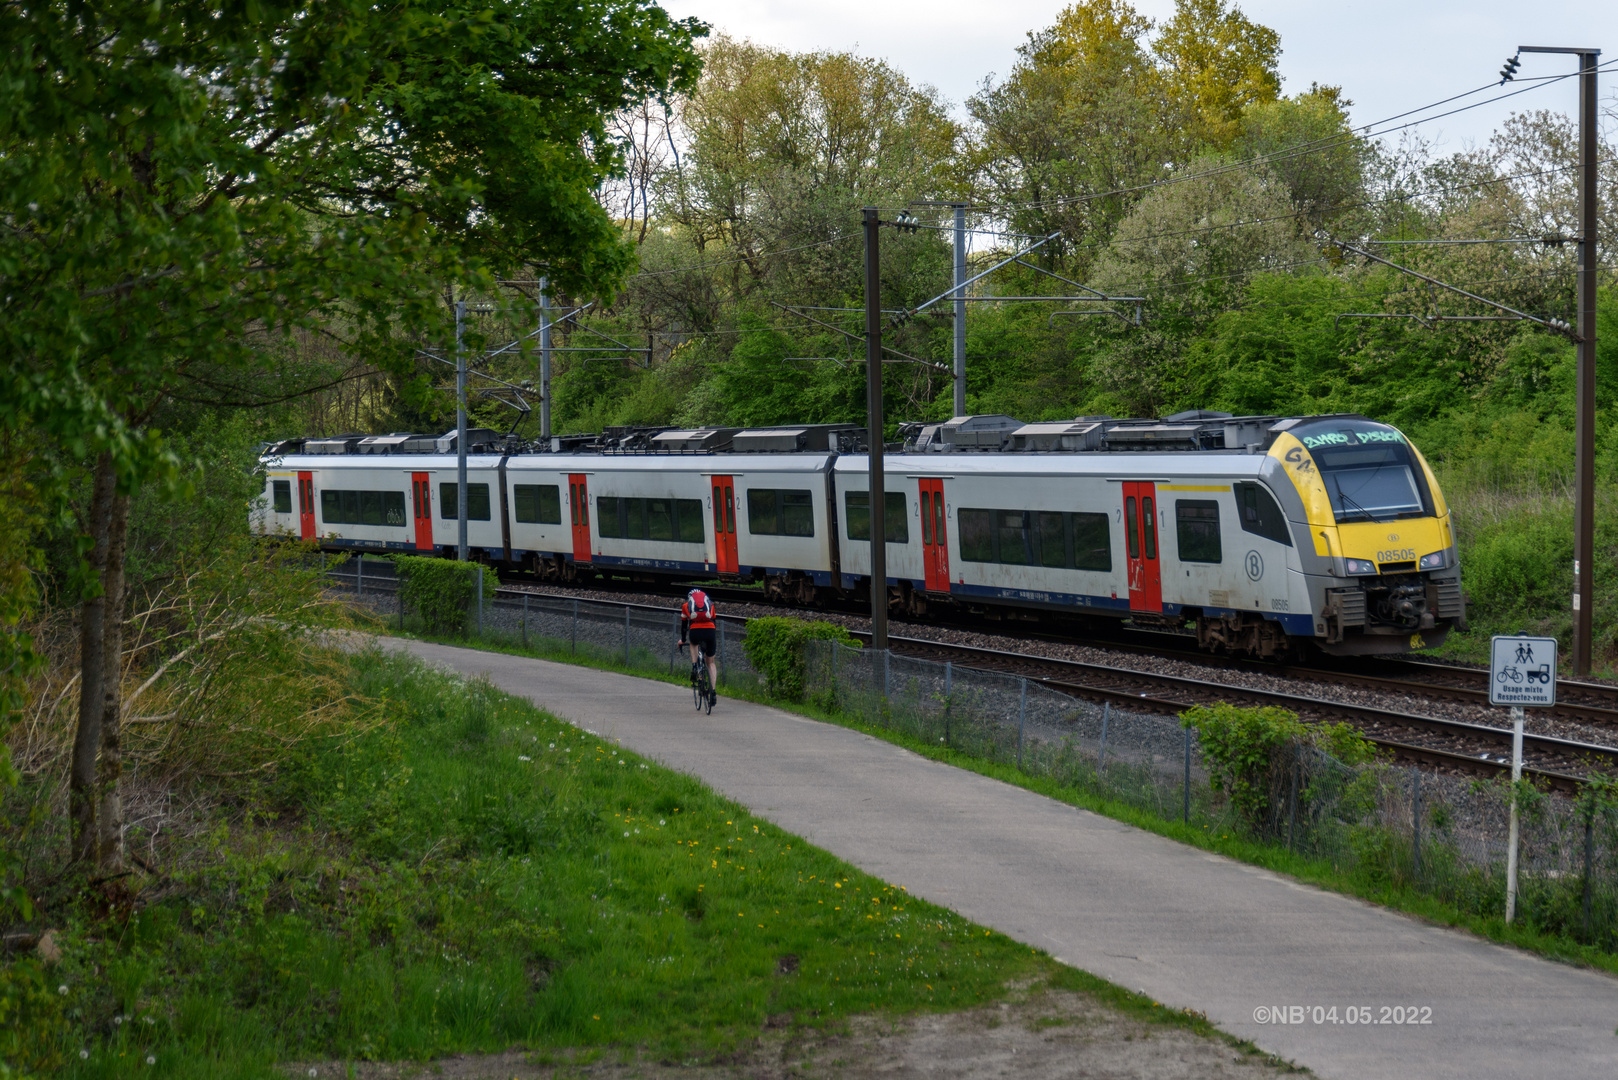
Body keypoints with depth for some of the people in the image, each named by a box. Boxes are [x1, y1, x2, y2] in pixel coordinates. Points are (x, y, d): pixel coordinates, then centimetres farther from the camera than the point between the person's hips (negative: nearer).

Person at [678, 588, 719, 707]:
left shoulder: (685, 606, 25)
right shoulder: (710, 604, 29)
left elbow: (684, 625, 35)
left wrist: (682, 640, 51)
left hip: (695, 632, -1)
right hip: (710, 631, 1)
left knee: (694, 643, 39)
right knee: (711, 662, 17)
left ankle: (694, 666, 16)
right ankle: (713, 692, 5)